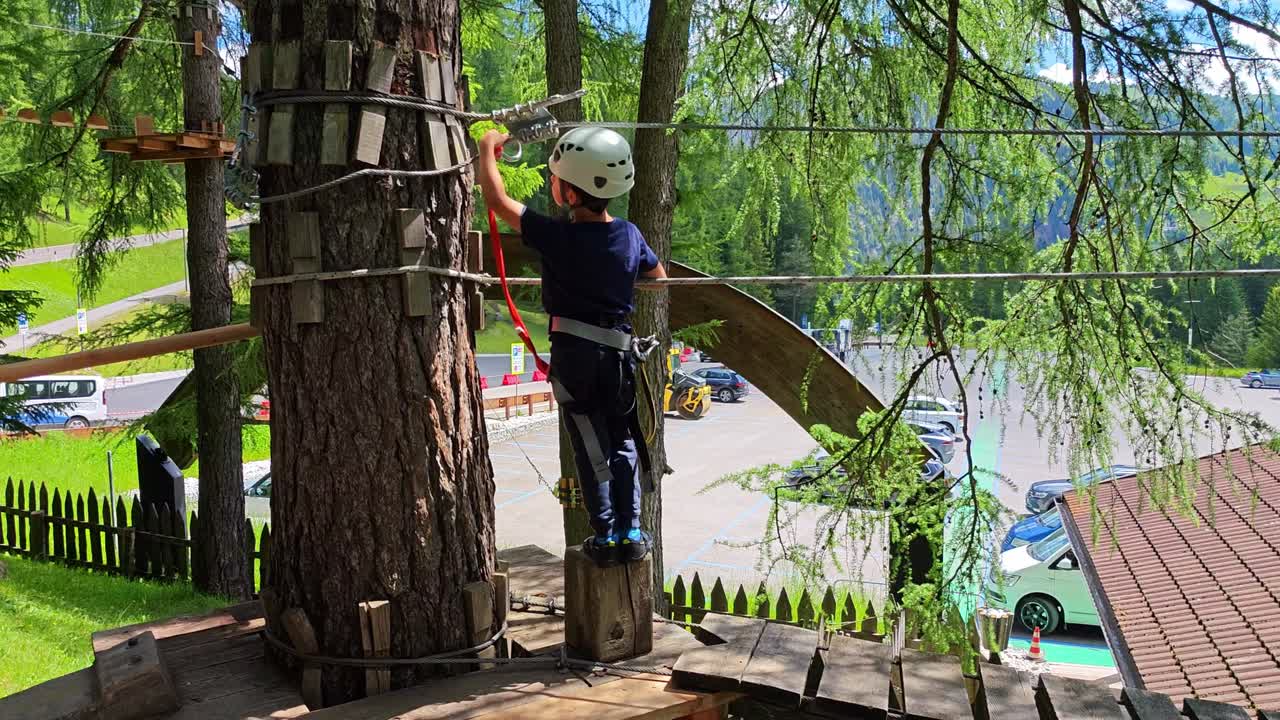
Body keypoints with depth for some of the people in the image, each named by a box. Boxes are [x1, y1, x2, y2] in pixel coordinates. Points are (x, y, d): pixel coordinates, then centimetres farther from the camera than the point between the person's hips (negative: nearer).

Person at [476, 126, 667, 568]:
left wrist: (488, 149, 5)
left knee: (592, 448, 7)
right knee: (623, 444, 15)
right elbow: (658, 276, 19)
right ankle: (630, 534, 15)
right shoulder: (630, 235, 1)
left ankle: (606, 536, 11)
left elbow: (495, 198, -10)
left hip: (574, 351, -4)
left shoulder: (557, 237, -14)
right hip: (619, 352, 4)